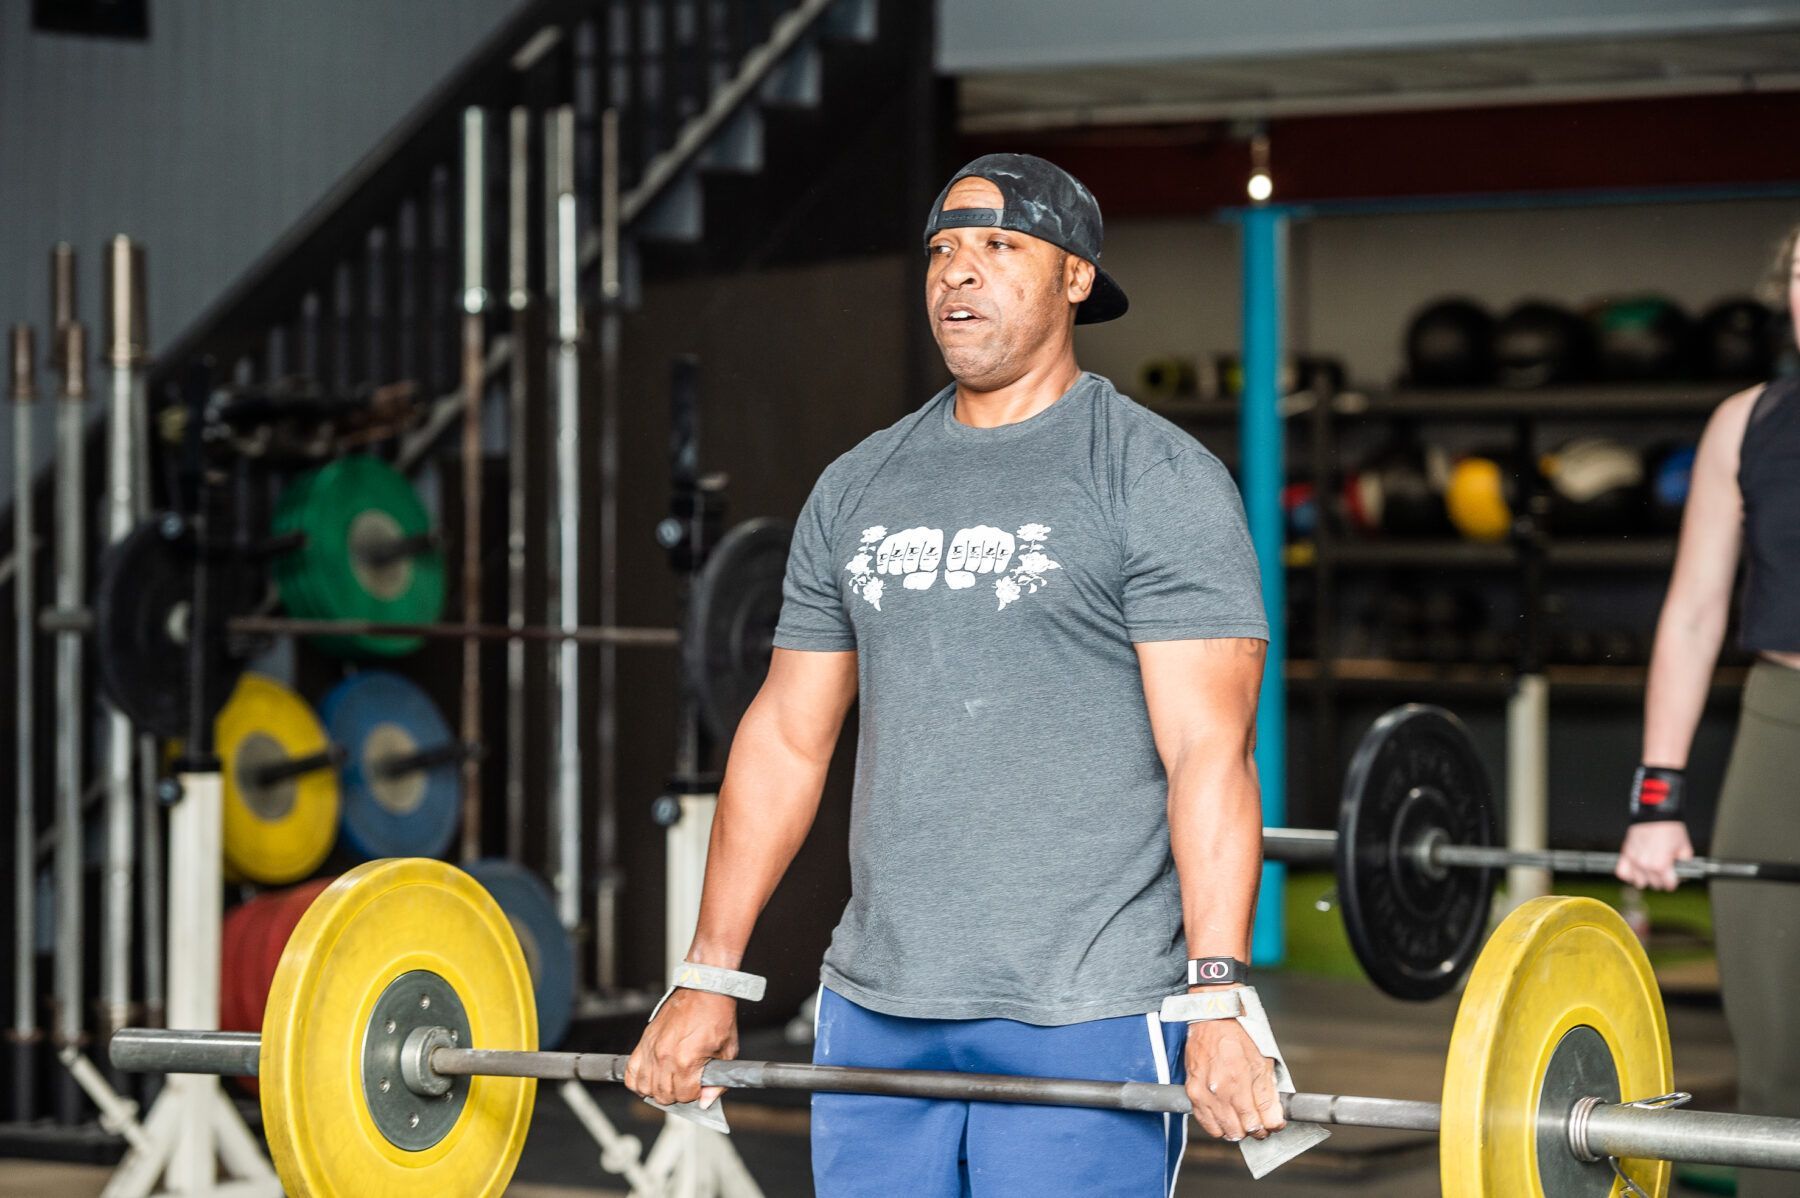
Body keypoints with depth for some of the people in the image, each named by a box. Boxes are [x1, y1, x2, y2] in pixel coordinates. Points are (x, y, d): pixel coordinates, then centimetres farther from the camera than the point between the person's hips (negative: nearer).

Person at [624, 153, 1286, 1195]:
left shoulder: (1156, 480, -5)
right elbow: (788, 736, 16)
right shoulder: (860, 488, 13)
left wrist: (1217, 1000, -21)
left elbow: (1209, 749, -12)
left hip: (1084, 1022, -6)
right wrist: (709, 977, 13)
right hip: (879, 1008, 6)